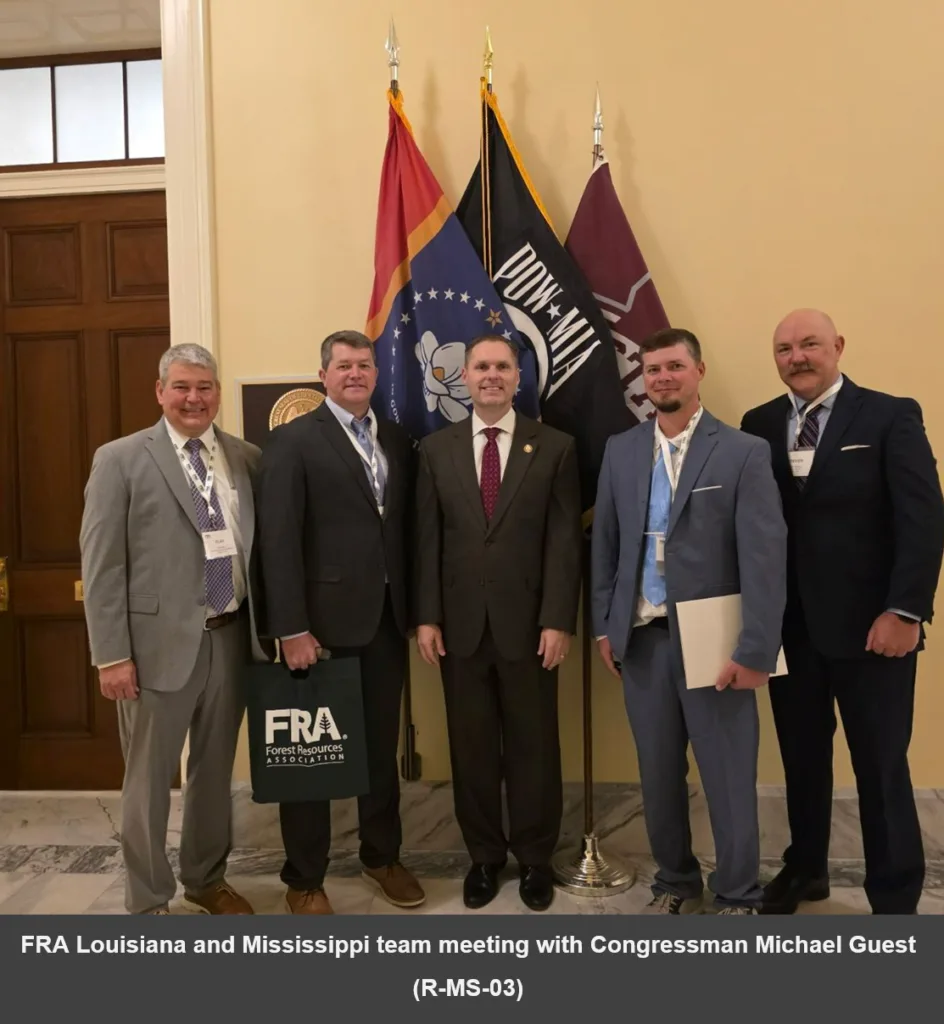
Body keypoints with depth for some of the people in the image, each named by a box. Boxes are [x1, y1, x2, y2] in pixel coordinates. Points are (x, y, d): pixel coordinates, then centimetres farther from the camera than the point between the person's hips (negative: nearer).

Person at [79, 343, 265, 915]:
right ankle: (148, 904, 29)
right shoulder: (121, 460, -3)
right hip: (160, 641, -3)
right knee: (149, 779, 10)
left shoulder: (247, 458, 7)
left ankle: (206, 879, 39)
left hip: (231, 637, 4)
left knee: (216, 769, 18)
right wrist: (112, 655, -10)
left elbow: (260, 546, 9)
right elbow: (101, 565, -6)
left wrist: (265, 627, 3)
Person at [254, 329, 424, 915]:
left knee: (383, 747, 16)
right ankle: (305, 878, 26)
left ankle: (382, 856, 36)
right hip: (322, 621, -5)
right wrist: (291, 628, -16)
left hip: (387, 620, 5)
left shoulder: (398, 441, 11)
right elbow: (279, 540, -12)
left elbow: (407, 530, 11)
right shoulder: (293, 441, -5)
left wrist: (415, 610, 6)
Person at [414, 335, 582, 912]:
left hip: (529, 622, -1)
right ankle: (484, 856, 30)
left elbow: (565, 540, -3)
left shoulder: (555, 447, 1)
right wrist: (427, 617, -1)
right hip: (460, 623, 2)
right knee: (472, 746, 11)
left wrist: (558, 621, -10)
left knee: (534, 745, 10)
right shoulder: (436, 449, 7)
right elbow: (428, 539, 5)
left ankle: (535, 858, 29)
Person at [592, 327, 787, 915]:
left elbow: (766, 556, -9)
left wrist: (756, 650, -14)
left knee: (729, 779, 7)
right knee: (658, 775, 14)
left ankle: (738, 898, 28)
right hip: (642, 638, 4)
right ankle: (676, 883, 35)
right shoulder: (621, 450, 8)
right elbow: (605, 542, 11)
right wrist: (604, 625, 8)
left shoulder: (744, 452, -5)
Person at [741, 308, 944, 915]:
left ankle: (895, 898, 24)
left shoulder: (891, 416, -3)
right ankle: (805, 868, 35)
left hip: (869, 624, -3)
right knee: (801, 756, 15)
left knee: (881, 766, 6)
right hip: (789, 625, 3)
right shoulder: (759, 425, 7)